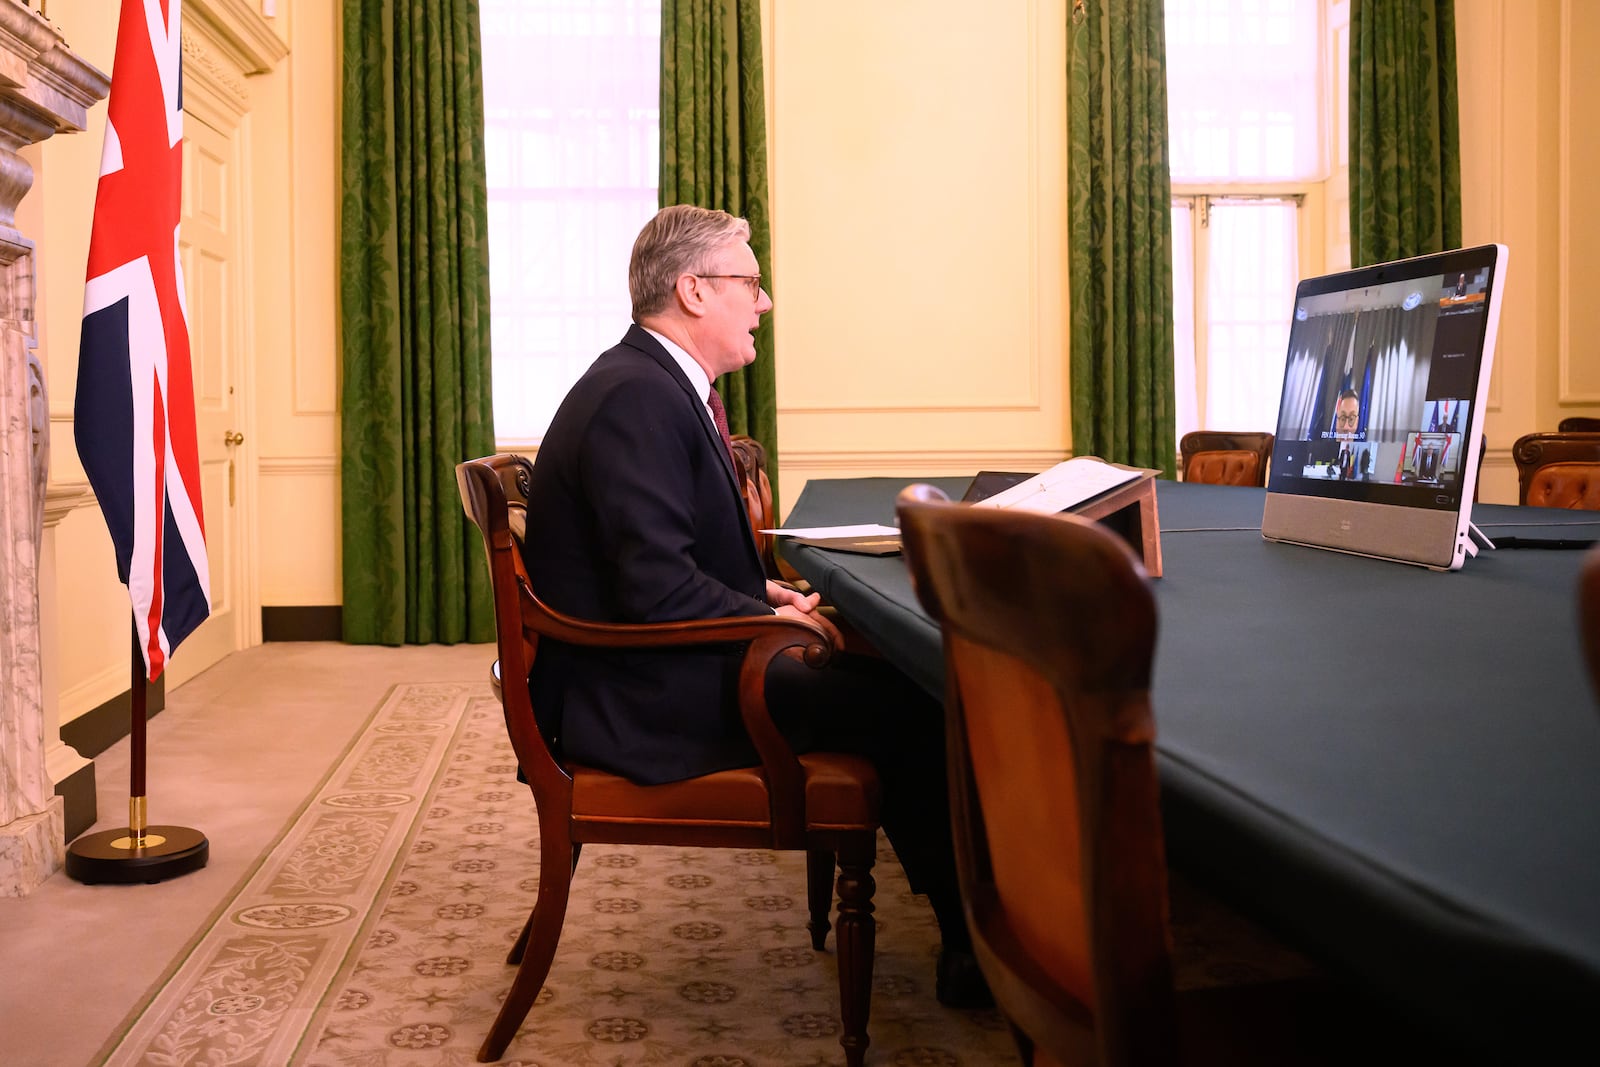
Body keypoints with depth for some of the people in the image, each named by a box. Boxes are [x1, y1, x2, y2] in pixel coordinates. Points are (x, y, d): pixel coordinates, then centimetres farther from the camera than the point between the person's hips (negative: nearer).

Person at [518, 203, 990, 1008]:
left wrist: (762, 593, 6)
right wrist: (774, 619, -12)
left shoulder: (653, 383, 13)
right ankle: (974, 948, 2)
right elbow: (658, 589, -27)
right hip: (644, 704, -11)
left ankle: (966, 932, 12)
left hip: (655, 667, 11)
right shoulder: (637, 397, -21)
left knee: (881, 677, 5)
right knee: (908, 705, -13)